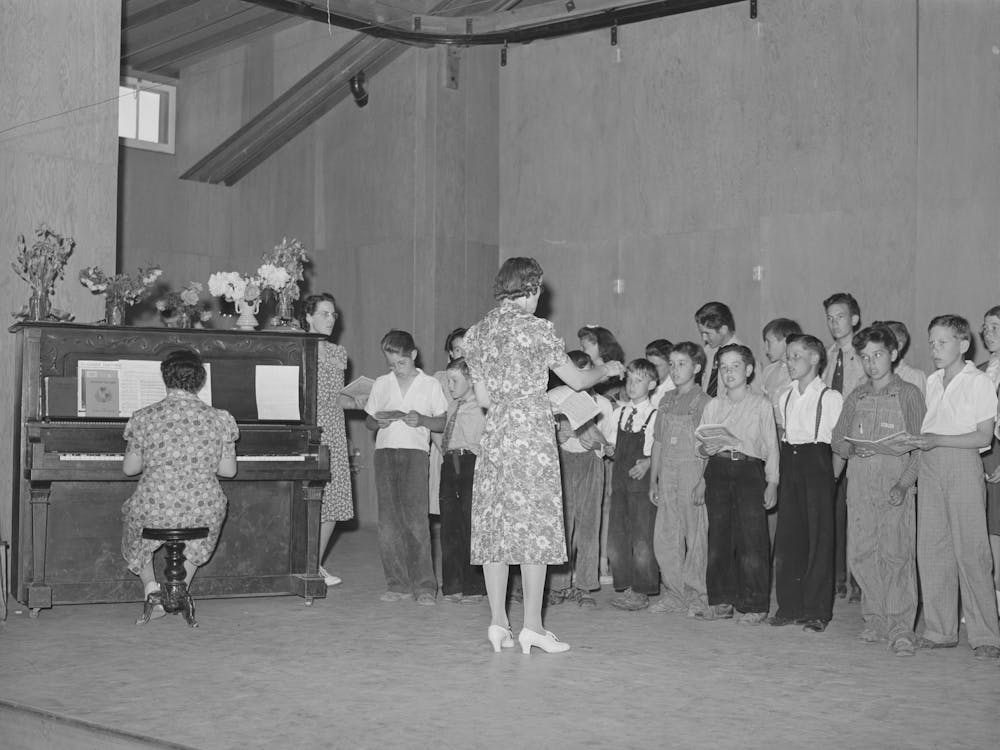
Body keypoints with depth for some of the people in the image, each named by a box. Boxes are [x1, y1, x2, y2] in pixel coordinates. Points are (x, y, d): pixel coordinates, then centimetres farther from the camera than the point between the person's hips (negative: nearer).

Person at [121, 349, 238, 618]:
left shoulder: (143, 417, -5)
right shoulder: (219, 419, -2)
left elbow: (129, 469, 2)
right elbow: (229, 470, 3)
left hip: (154, 511, -1)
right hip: (203, 512, 2)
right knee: (195, 544, 36)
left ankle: (149, 584, 14)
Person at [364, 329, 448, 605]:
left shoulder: (430, 385, 6)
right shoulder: (381, 384, 13)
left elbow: (443, 423, 6)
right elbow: (369, 421, 18)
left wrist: (421, 420, -12)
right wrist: (378, 422, -4)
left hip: (415, 451, -3)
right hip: (385, 451, 3)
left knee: (416, 519, -10)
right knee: (388, 520, -1)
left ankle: (424, 585, -6)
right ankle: (396, 583, 5)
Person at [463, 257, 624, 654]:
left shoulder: (476, 333, 9)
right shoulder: (536, 329, -7)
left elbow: (484, 398, 12)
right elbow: (577, 380, 1)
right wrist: (607, 370, 20)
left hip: (493, 437, 5)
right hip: (531, 435, -5)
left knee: (495, 527, 7)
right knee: (535, 524, 0)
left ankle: (498, 622, 7)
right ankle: (532, 625, 0)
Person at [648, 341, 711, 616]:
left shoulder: (703, 402, -5)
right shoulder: (666, 401, 14)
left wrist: (703, 481, -17)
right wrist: (653, 479, 14)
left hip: (692, 473, -6)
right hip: (667, 476, 6)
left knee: (696, 537, -1)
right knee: (664, 537, 6)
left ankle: (696, 596, 9)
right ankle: (673, 593, 16)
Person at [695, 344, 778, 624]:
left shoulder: (761, 404, 5)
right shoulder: (713, 406, 14)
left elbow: (771, 446, 3)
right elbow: (701, 445, 15)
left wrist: (772, 482, -2)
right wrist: (706, 448, -8)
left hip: (749, 469, -3)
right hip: (718, 470, 3)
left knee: (751, 540, -7)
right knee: (719, 538, 3)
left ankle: (753, 606, 0)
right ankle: (721, 601, 12)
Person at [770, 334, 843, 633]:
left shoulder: (830, 397, -5)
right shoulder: (784, 397, 13)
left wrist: (831, 475, -10)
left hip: (817, 465, -6)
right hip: (789, 465, 6)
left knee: (819, 539, -3)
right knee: (787, 537, 5)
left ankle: (817, 611, 3)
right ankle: (790, 606, 14)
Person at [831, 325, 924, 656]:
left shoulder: (908, 393, 3)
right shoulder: (856, 397, 15)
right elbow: (837, 440, 17)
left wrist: (904, 483, -12)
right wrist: (853, 448, -6)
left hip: (895, 485, -4)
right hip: (860, 485, 4)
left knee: (897, 554, -9)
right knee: (860, 554, 1)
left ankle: (901, 628, -4)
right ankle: (875, 620, 14)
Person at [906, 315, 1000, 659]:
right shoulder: (932, 382, 14)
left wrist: (938, 440, -17)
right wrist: (918, 441, 1)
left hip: (963, 466, -6)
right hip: (930, 467, 6)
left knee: (971, 551, -6)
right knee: (931, 550, 5)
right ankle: (939, 630, 13)